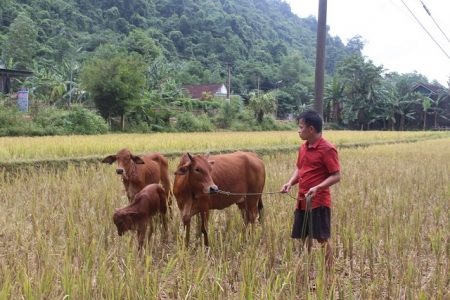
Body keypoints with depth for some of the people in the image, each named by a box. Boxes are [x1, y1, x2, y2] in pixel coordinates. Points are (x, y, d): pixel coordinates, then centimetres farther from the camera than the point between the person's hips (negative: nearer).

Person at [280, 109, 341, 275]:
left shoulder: (327, 149, -13)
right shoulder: (303, 148, 11)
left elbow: (336, 176, -14)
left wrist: (318, 187, -27)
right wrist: (290, 182, 2)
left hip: (319, 202, -8)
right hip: (302, 202, 8)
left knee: (322, 239, -2)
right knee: (303, 238, 13)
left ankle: (327, 275, 8)